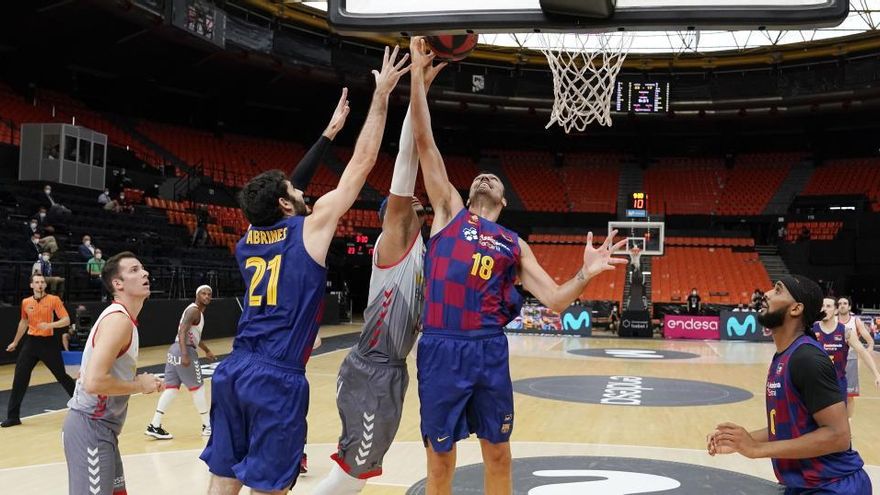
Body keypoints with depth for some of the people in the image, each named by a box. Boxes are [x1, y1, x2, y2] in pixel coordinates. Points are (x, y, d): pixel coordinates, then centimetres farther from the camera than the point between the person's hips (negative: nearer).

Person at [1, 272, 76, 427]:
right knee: (19, 379, -2)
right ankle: (13, 416, 5)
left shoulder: (54, 300, -7)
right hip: (31, 342, 4)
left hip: (48, 342, -4)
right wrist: (15, 342, 26)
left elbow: (66, 320, -12)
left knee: (61, 376, 4)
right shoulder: (26, 302, 6)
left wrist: (49, 325, -27)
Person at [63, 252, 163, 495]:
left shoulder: (119, 317, 13)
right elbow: (94, 382, -29)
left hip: (99, 426, 11)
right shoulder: (119, 320, -19)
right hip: (90, 428, -11)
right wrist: (139, 386, -15)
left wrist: (138, 382, 10)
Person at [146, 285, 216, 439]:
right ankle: (208, 426, 11)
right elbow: (182, 332, -23)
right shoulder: (194, 310, -11)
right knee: (198, 388, 1)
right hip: (185, 350, -10)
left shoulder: (198, 311, 20)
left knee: (171, 389, 8)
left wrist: (207, 351, 43)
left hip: (176, 350, 10)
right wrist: (185, 355, -33)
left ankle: (154, 426, 5)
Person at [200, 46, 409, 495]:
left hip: (233, 370, 7)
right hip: (277, 377, -7)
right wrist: (381, 96, 6)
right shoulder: (310, 228, -3)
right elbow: (362, 163, -2)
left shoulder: (248, 239, 14)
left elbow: (279, 192, 28)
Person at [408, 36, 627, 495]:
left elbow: (555, 300, 9)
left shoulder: (514, 245, 15)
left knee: (498, 454, 12)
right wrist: (418, 72, -1)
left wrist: (586, 273, -9)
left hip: (490, 350, 2)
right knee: (440, 457, 7)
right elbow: (424, 141, 3)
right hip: (441, 348, -2)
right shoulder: (449, 211, 10)